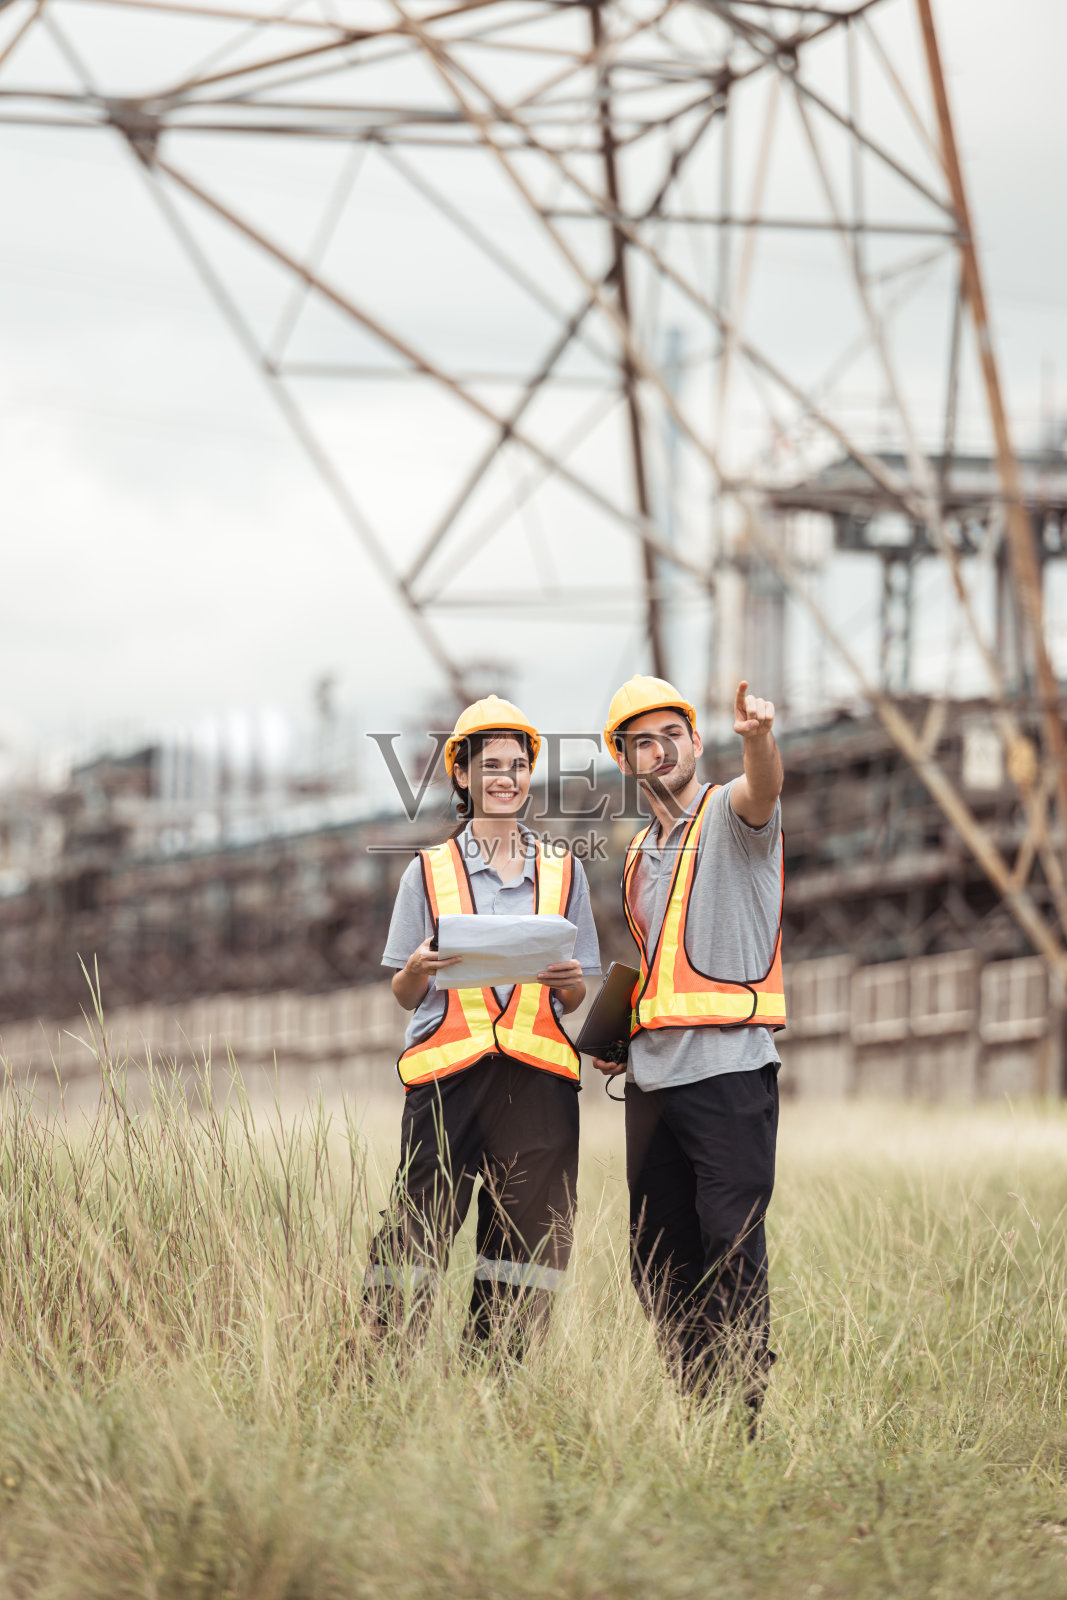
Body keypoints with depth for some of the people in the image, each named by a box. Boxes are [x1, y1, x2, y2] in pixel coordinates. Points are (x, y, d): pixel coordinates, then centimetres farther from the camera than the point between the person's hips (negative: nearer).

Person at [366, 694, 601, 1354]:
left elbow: (574, 998, 17)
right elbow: (405, 996, 11)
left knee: (526, 1232, -1)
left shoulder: (562, 872, 15)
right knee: (418, 1228, -11)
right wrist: (419, 968, -11)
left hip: (536, 1075, 2)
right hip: (449, 1070, -2)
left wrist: (568, 982, -6)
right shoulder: (430, 871, 10)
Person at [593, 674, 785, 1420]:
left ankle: (747, 1406, -8)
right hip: (652, 1076, 8)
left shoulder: (730, 815, 0)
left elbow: (763, 789, -26)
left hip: (728, 1062, -8)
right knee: (658, 1258, 7)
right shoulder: (640, 855, 22)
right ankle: (697, 1405, 14)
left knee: (732, 1245, -11)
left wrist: (759, 738, -48)